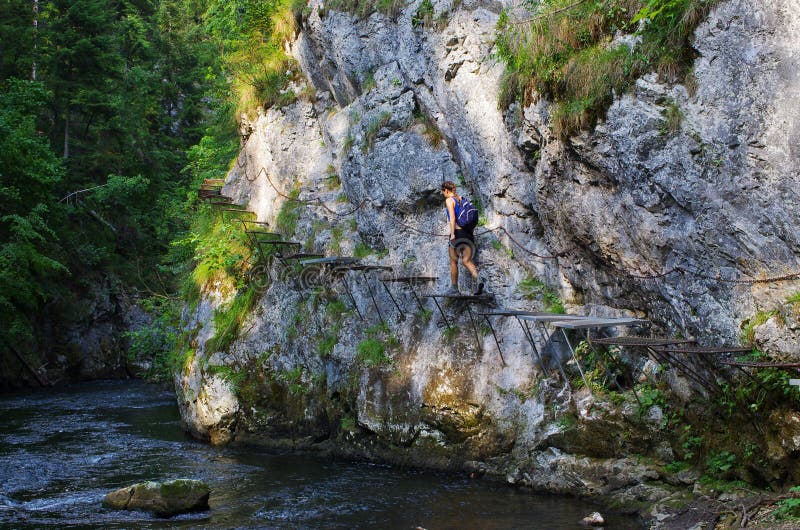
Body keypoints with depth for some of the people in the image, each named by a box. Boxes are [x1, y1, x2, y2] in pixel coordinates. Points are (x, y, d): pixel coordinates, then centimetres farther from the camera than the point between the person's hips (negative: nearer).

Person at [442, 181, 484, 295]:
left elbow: (452, 217, -15)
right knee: (466, 260, -5)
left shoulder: (449, 200, -1)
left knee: (453, 261, 9)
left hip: (458, 232, -5)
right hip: (468, 233, 6)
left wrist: (452, 233, -22)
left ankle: (454, 288, 15)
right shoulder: (462, 200, 19)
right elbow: (474, 219, 19)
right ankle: (477, 278, -34)